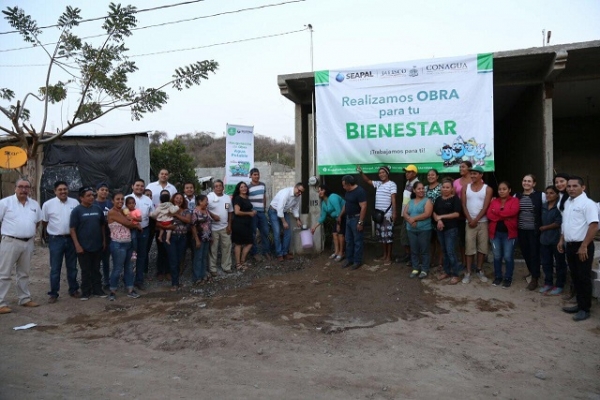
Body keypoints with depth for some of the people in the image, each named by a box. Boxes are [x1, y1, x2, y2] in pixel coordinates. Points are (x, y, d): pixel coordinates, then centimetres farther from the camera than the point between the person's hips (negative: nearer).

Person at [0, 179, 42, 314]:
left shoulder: (35, 204, 9)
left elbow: (38, 221, 22)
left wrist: (30, 232, 12)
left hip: (28, 243, 5)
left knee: (24, 273, 15)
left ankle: (25, 299, 25)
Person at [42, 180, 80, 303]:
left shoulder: (75, 203, 0)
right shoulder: (48, 204, -5)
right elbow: (44, 222, 6)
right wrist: (47, 236, 13)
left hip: (71, 238, 2)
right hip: (55, 240, -2)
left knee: (72, 266, 13)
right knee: (55, 268, 3)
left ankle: (73, 289, 25)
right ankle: (53, 293, 12)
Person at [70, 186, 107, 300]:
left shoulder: (98, 209, 4)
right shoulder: (77, 211, -8)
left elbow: (102, 225, 12)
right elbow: (72, 229, -9)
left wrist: (104, 240, 9)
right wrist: (77, 245, -13)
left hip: (97, 245, 4)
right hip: (83, 247, -3)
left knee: (96, 269, 13)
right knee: (85, 271, 7)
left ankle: (97, 290, 23)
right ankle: (86, 292, 18)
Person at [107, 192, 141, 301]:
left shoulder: (123, 211, 12)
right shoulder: (112, 212, -12)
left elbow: (129, 223, 7)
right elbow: (127, 223, -15)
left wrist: (133, 223, -16)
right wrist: (137, 226, 2)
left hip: (128, 243, 8)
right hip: (118, 245, -8)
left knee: (129, 267, 13)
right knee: (118, 269, -1)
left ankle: (130, 289, 23)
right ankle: (112, 291, 14)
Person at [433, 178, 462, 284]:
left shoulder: (455, 199, -5)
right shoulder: (438, 199, 11)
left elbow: (457, 214, -13)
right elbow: (434, 212, 7)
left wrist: (442, 216, -13)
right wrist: (438, 220, -13)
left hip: (451, 229, -6)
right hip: (440, 229, 6)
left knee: (450, 252, -8)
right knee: (444, 251, 12)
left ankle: (456, 274, 3)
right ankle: (447, 271, 23)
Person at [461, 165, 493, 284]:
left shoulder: (488, 189, 0)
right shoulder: (465, 188, 6)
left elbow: (485, 207, -7)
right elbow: (463, 205, 0)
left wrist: (476, 220, -12)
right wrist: (470, 219, -10)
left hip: (483, 222, 0)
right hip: (469, 222, 1)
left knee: (482, 247, 5)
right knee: (469, 247, 0)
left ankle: (479, 270, 18)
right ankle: (468, 272, 4)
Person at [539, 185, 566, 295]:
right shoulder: (543, 206, 10)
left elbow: (558, 223, -16)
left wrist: (544, 228, -7)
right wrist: (541, 230, 4)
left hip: (557, 239, -6)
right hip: (544, 239, 6)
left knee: (559, 263, 5)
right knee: (546, 263, 12)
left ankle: (559, 286, 14)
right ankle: (548, 283, 24)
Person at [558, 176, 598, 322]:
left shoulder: (587, 203, -14)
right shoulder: (567, 203, 12)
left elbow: (594, 226, -20)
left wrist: (584, 246, -22)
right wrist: (561, 240, 16)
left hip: (582, 246, -8)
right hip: (570, 245, 8)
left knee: (583, 278, 0)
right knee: (575, 277, 14)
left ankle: (585, 309, 10)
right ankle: (580, 304, 25)